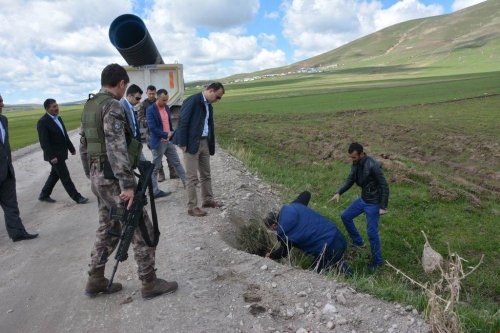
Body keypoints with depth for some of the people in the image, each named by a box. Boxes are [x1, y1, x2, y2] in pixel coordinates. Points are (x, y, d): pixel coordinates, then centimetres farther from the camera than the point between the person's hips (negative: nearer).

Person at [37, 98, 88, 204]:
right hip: (54, 155, -9)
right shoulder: (42, 122, -16)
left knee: (55, 174, 17)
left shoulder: (58, 118, 10)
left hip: (61, 153, 9)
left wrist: (71, 148, 16)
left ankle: (44, 195, 31)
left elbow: (65, 135, 17)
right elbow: (44, 142, -20)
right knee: (65, 177, -3)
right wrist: (51, 156, -24)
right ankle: (77, 197, 3)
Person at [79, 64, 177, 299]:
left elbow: (84, 146, 17)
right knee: (142, 229, 0)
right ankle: (149, 283, 9)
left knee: (108, 229, 19)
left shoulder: (89, 107, 13)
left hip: (99, 177, 9)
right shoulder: (112, 106, -16)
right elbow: (116, 148, -25)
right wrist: (128, 185, -27)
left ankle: (95, 281, 27)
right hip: (113, 179, -9)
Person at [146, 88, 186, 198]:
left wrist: (171, 134, 2)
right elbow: (152, 128, -20)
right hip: (158, 142, -7)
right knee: (155, 167, 2)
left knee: (177, 163, 13)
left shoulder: (167, 108, 8)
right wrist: (166, 135, -18)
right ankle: (155, 191, 10)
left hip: (169, 140, 7)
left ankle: (187, 182, 22)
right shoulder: (150, 110, -14)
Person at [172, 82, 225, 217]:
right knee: (192, 177, -2)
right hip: (192, 143, -8)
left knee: (206, 174, 17)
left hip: (204, 142, 8)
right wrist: (183, 143, -18)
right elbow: (183, 122, -18)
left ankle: (208, 200, 31)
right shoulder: (193, 100, -15)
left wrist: (211, 144, 11)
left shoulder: (208, 105, 11)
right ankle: (192, 207, 7)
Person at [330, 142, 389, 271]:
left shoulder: (372, 165, -28)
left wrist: (383, 206, -21)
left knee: (372, 232, -2)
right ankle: (358, 241, 35)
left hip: (373, 203, -8)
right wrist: (339, 192, -7)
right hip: (362, 199, 9)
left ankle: (377, 260, 18)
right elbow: (350, 180, 7)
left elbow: (384, 186, -23)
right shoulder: (356, 164, -3)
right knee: (345, 216, 17)